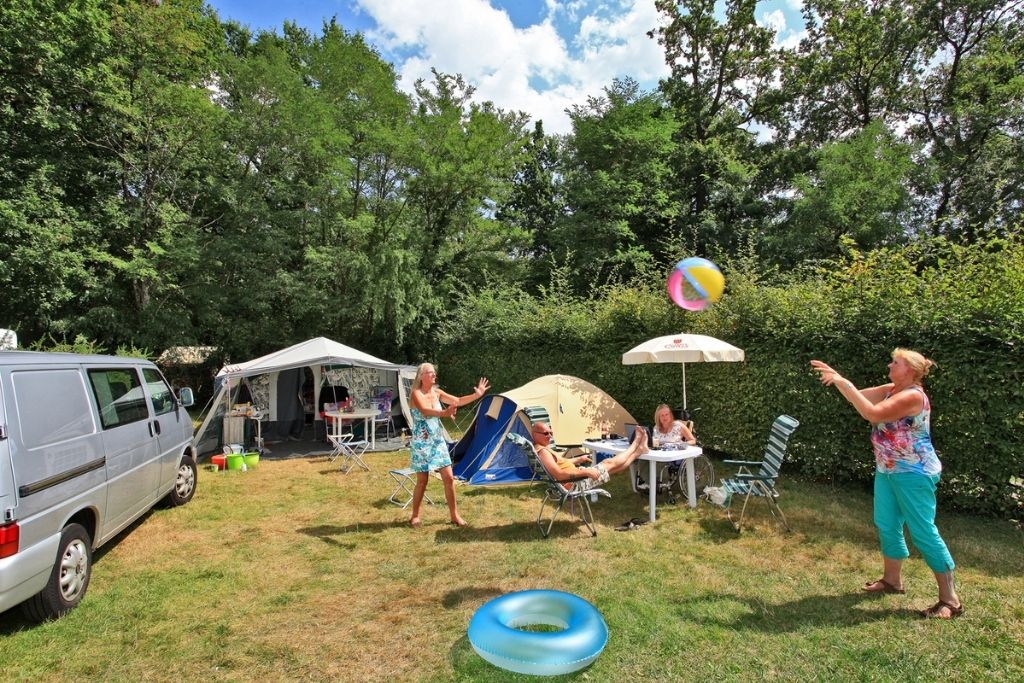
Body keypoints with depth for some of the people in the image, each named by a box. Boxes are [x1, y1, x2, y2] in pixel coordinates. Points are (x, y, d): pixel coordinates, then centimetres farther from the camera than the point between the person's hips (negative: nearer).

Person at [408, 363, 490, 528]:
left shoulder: (437, 392, 4)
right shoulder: (416, 393, -15)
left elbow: (458, 401, 7)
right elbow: (424, 411, -33)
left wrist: (477, 395, -4)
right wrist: (443, 413, -50)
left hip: (438, 441, 6)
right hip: (421, 443, -5)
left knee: (448, 478, 4)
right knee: (422, 481, 2)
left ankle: (454, 515, 17)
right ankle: (415, 516, 22)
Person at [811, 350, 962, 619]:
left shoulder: (913, 396, -21)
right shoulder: (891, 390, 6)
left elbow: (873, 414, -30)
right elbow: (859, 396, 10)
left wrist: (844, 383, -27)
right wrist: (836, 377, -3)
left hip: (914, 474, -9)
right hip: (887, 471, 9)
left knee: (923, 533, -3)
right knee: (887, 526, 17)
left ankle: (950, 600, 8)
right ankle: (892, 579, 32)